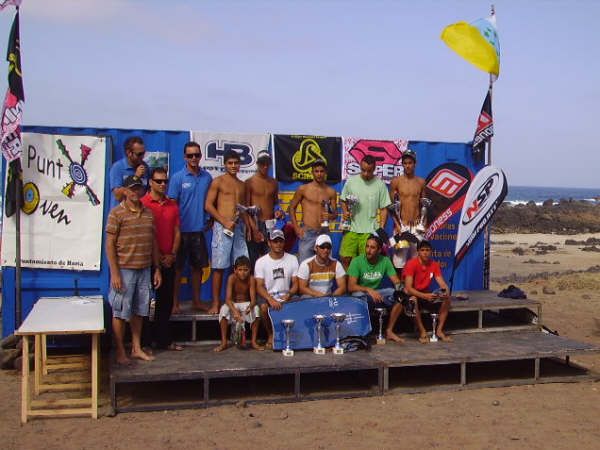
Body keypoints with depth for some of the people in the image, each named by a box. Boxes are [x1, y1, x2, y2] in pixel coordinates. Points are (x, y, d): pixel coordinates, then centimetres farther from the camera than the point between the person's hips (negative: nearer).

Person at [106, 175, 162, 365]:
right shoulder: (117, 213, -7)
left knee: (139, 310, 13)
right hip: (124, 269, -6)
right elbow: (110, 244, -9)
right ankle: (120, 352, 11)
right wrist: (114, 273, -14)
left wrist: (157, 268, 11)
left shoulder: (148, 213, 10)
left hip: (144, 270, 6)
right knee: (121, 312, 1)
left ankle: (136, 348, 24)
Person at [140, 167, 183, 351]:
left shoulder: (172, 205, 11)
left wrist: (172, 255, -1)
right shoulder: (143, 204, -7)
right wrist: (156, 256, -10)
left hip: (168, 260, 5)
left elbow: (177, 232, 11)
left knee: (166, 301, 10)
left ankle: (163, 339, 19)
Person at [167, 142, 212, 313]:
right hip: (182, 229, -4)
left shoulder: (207, 177, 5)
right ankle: (175, 303, 12)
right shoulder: (178, 177, -6)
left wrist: (209, 219, 3)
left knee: (198, 266, 12)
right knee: (178, 267, 4)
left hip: (199, 229, 4)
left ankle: (196, 301, 23)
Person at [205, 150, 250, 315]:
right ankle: (216, 303, 1)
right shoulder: (218, 182, 1)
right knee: (219, 267, -4)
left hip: (239, 227, 5)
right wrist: (225, 222, -13)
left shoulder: (242, 185, 18)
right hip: (222, 227, -5)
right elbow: (208, 205, -5)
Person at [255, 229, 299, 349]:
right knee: (264, 307, -35)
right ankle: (270, 335, -9)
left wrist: (289, 294, -18)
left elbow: (295, 283, 4)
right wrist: (271, 299, -27)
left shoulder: (292, 259, 4)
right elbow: (259, 286, -9)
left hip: (285, 296, 1)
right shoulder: (261, 261, -2)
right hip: (268, 296, -1)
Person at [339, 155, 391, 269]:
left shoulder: (380, 185, 0)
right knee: (345, 258, 0)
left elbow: (384, 208, 0)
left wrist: (381, 228, -8)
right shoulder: (351, 181, 5)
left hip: (370, 230, -2)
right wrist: (345, 212, -5)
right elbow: (343, 200, 15)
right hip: (351, 228, 2)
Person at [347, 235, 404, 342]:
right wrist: (368, 290, -37)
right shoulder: (357, 261, -14)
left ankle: (389, 331, -6)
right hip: (360, 293, -4)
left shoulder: (385, 261, -2)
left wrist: (400, 287, -26)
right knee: (361, 296, -38)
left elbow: (396, 281, -2)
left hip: (376, 293, 4)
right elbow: (351, 286, -21)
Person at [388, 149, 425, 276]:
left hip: (416, 225, 2)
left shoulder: (421, 182, 8)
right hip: (401, 225, -2)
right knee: (399, 261, -3)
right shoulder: (396, 181, 0)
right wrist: (397, 224, -9)